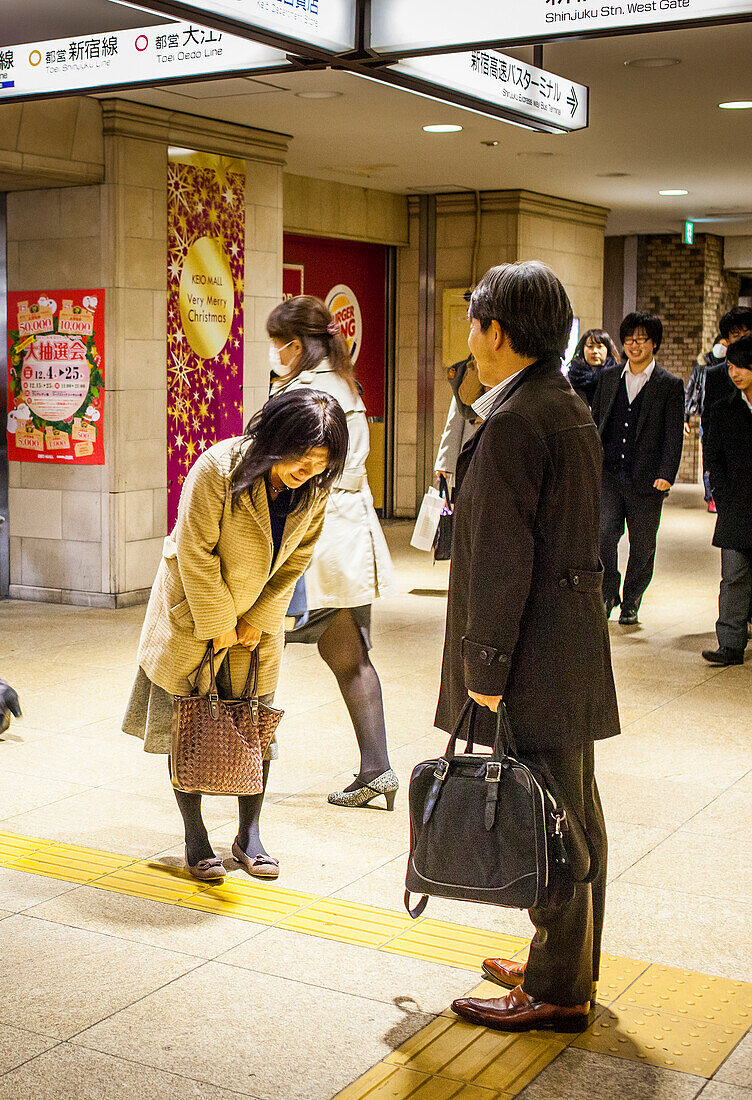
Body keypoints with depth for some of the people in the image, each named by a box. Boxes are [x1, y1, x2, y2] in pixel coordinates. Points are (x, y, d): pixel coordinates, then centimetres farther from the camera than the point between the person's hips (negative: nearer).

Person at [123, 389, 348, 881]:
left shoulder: (315, 491, -13)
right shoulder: (219, 468, -27)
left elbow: (295, 561, -2)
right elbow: (196, 552, -21)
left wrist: (258, 619, -6)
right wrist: (218, 623, -16)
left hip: (258, 618, 4)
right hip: (193, 610, -3)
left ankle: (249, 835, 21)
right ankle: (195, 837, 15)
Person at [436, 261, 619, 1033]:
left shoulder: (512, 422, -18)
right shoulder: (571, 408, 12)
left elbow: (502, 557, -21)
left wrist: (485, 667, -17)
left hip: (535, 652, -10)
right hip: (574, 645, 10)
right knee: (573, 814, 17)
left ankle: (556, 992, 11)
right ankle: (566, 963, 32)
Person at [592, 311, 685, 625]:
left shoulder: (671, 385, 2)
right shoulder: (608, 377, 12)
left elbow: (673, 435, -2)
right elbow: (595, 421, 16)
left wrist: (666, 475, -12)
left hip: (646, 479, -2)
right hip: (608, 472, 2)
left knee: (642, 544, 5)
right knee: (604, 531, -13)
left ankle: (631, 601, 22)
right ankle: (609, 590, 6)